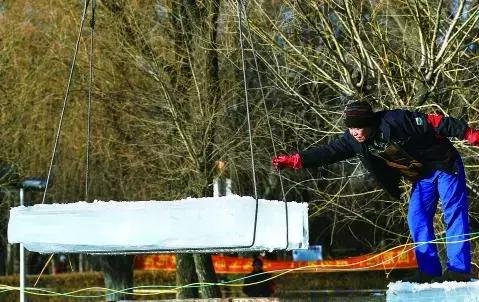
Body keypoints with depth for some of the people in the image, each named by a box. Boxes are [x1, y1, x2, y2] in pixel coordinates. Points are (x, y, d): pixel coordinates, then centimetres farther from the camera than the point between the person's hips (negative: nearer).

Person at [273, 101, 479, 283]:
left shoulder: (396, 120, -28)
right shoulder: (353, 140, -9)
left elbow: (437, 123, -25)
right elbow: (328, 153, -11)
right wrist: (293, 161, -20)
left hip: (444, 166, -7)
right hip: (422, 178, 7)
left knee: (454, 215, -10)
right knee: (417, 220, -2)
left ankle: (459, 270, -12)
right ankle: (430, 271, 1)